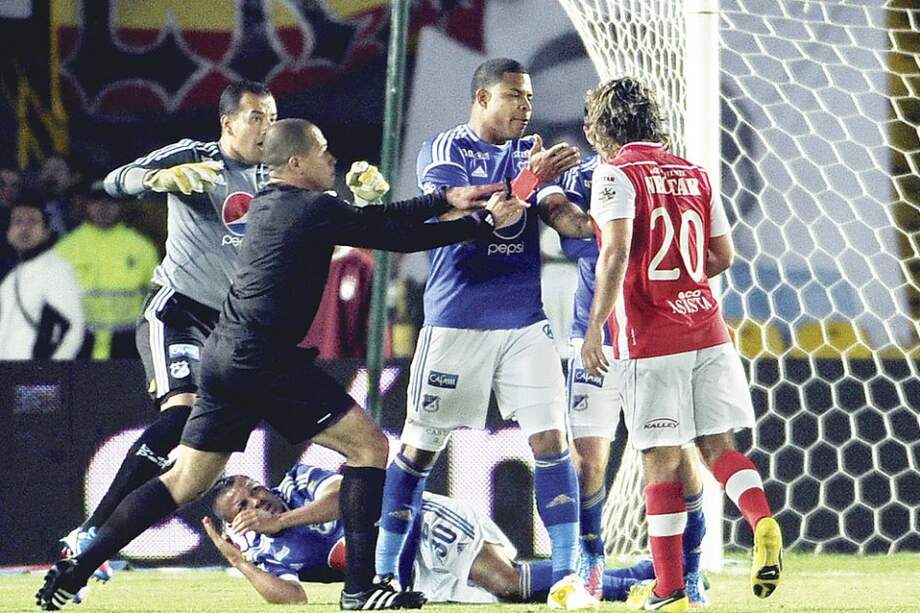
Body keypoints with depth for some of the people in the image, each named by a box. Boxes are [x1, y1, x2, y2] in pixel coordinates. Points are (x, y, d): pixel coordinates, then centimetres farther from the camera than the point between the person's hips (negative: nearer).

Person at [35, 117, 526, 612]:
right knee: (369, 446, -2)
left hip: (223, 356, 9)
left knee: (186, 480, 12)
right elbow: (399, 236, -7)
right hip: (264, 360, -9)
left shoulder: (267, 204, 18)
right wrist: (484, 222, 2)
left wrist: (446, 199, 19)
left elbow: (377, 220, 22)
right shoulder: (314, 209, -7)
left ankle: (74, 571, 6)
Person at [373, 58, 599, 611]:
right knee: (420, 447, 3)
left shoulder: (533, 152, 10)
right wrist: (527, 181, -27)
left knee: (551, 439, -6)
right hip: (456, 324, -3)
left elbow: (564, 216, -1)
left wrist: (595, 224, -24)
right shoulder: (442, 152, -3)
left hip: (525, 323, 3)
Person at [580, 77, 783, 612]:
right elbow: (723, 256, 16)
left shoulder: (618, 173, -5)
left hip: (650, 339, -5)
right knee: (718, 443, 11)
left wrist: (595, 327, -16)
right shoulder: (695, 174, 13)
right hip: (707, 329, 5)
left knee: (662, 458, -1)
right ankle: (764, 520, -17)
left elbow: (616, 253, -17)